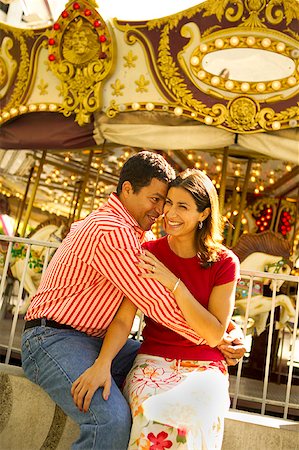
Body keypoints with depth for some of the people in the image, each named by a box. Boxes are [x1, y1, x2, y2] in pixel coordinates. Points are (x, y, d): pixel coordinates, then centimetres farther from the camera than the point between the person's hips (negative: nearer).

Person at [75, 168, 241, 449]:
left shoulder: (224, 263, 0)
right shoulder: (147, 254, 3)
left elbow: (214, 335, -8)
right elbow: (123, 320, -4)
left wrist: (173, 283, -17)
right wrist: (103, 363, -23)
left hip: (204, 368, 0)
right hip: (154, 361, 1)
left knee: (191, 423, -33)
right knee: (153, 423, -32)